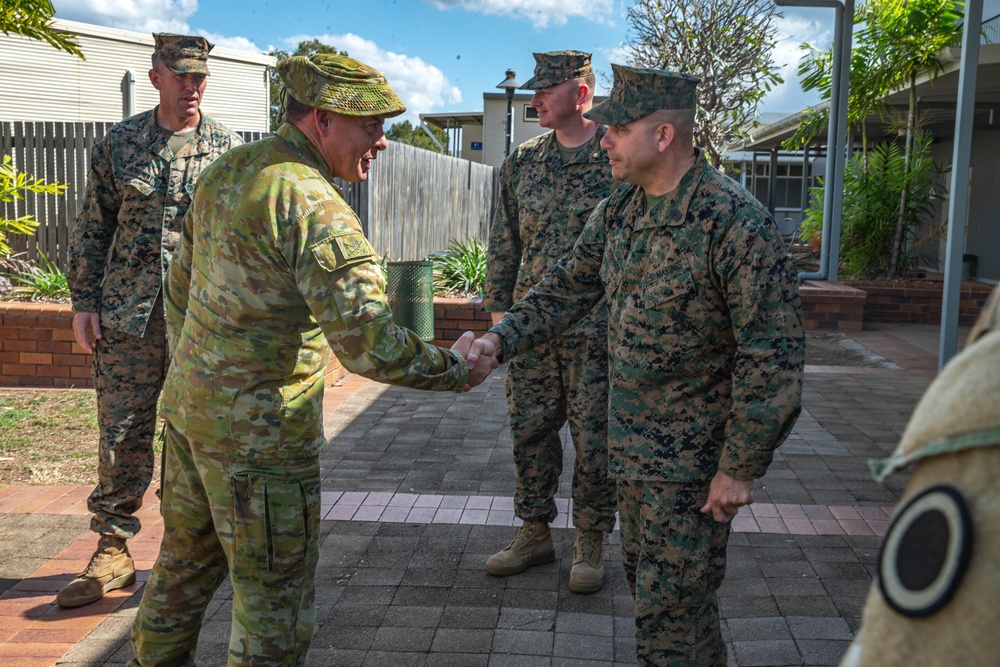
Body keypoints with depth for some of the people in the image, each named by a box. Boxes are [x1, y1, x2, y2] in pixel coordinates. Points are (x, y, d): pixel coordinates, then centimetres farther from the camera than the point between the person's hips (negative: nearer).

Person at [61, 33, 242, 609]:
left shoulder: (229, 149, 4)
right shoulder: (118, 146, 7)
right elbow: (93, 229, 10)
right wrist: (84, 302, 4)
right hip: (129, 319, 1)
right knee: (122, 435, 5)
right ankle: (113, 553, 18)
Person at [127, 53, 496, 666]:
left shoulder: (227, 170, 6)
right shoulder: (315, 207, -22)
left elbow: (180, 290, 16)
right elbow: (370, 345, -27)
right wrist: (458, 369, -13)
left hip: (188, 403, 9)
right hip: (260, 429, -9)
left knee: (189, 557, 27)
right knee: (276, 599, 6)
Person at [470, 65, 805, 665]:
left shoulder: (734, 221, -22)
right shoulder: (618, 211, 3)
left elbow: (774, 353, -21)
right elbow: (568, 289, 12)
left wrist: (740, 468, -19)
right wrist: (501, 339, -3)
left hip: (693, 458, -8)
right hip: (631, 445, 8)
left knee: (671, 609, 1)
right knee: (646, 578, 23)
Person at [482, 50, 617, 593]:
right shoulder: (522, 163, 9)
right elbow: (504, 242, 14)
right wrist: (498, 307, 10)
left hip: (595, 328, -4)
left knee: (593, 437, 4)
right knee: (530, 430, 10)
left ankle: (590, 543, 20)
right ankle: (535, 534, 25)